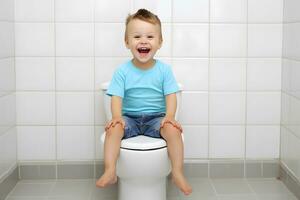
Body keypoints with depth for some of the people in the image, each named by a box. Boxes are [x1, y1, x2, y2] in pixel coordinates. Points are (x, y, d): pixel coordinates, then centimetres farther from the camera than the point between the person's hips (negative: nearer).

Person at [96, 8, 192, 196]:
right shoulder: (122, 71, -2)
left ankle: (178, 173, -17)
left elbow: (171, 95, -5)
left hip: (156, 117, 0)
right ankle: (110, 172, -26)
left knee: (173, 129, -28)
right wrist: (117, 116, -25)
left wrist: (169, 116, -22)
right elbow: (116, 96, -7)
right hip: (130, 117, 1)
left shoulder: (164, 70, -1)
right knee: (113, 128, -28)